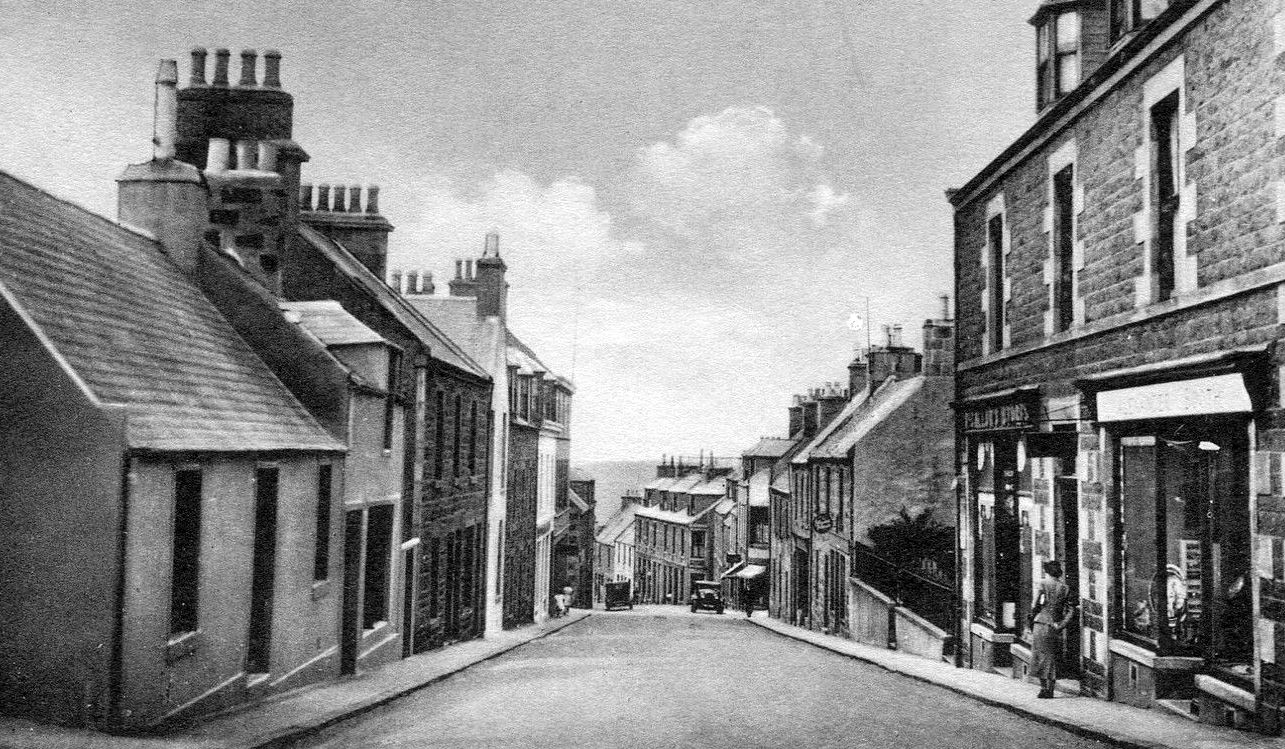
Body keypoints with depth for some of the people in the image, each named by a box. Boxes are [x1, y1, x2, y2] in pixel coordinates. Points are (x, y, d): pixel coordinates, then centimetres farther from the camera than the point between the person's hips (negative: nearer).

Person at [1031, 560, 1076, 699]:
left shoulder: (1044, 585, -4)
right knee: (1052, 657, 11)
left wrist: (1032, 623, 2)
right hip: (1056, 627, 4)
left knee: (1040, 656, 2)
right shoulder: (1065, 588, 8)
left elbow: (1037, 605, -7)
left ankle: (1044, 686, -8)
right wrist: (1060, 625, -2)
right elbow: (1071, 610, 1)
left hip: (1042, 624, -4)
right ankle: (1050, 690, 10)